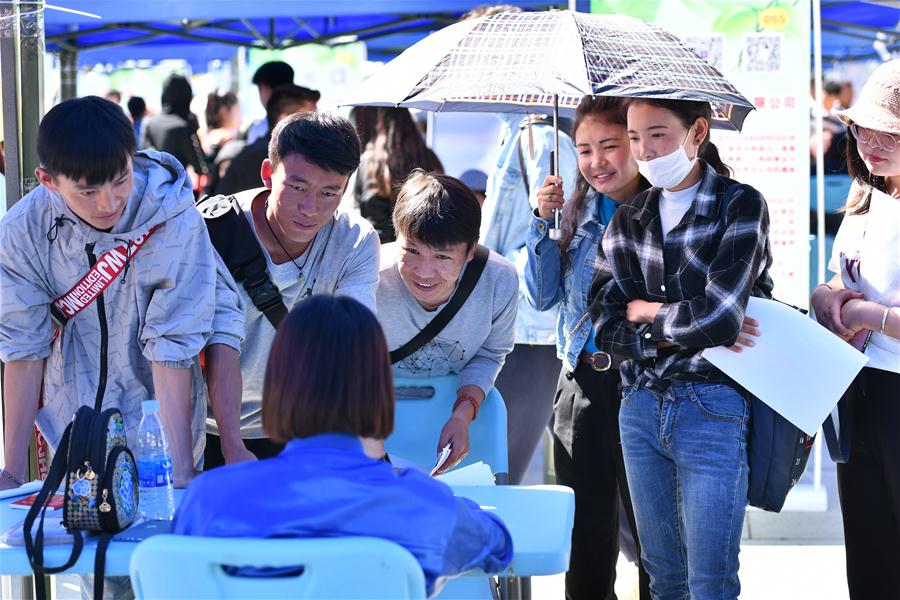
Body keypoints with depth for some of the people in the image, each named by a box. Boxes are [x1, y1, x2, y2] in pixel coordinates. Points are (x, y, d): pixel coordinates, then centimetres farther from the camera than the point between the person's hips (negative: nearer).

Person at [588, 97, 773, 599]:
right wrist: (683, 328, -12)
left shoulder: (741, 206, -6)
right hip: (641, 408, 5)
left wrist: (646, 311, -3)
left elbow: (718, 318, -18)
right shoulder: (628, 220, 9)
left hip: (712, 410, -5)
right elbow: (607, 331, 1)